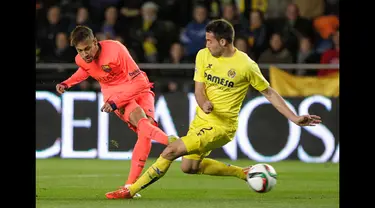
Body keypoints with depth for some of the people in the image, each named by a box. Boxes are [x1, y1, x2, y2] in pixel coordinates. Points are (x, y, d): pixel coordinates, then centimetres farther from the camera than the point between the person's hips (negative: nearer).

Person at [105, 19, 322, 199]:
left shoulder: (246, 65, -16)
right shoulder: (204, 55, -2)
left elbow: (269, 93, -5)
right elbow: (199, 89, -2)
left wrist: (295, 118, -9)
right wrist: (204, 104, -27)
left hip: (221, 126, -7)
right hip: (201, 120, 7)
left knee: (171, 151, -19)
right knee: (189, 166, 16)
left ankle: (131, 190, -10)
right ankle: (243, 173, 27)